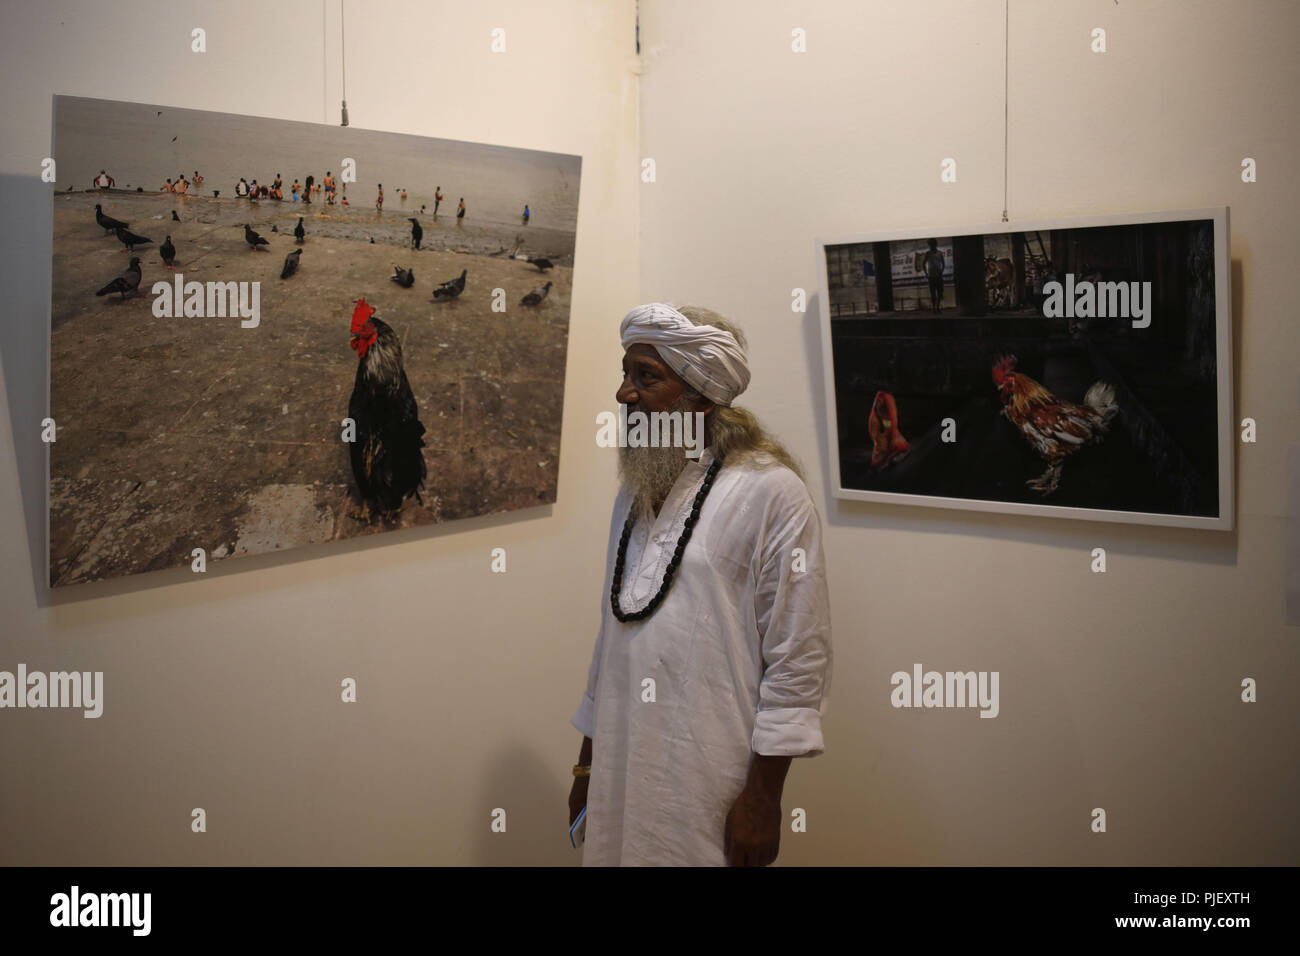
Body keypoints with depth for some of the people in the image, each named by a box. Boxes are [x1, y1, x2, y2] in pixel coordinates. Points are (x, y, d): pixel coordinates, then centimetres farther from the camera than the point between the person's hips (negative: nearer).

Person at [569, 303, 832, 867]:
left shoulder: (771, 492, -10)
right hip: (619, 772, 6)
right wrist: (588, 760, 16)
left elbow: (800, 657, -11)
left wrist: (763, 796, -12)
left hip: (709, 790, -6)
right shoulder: (635, 492, 11)